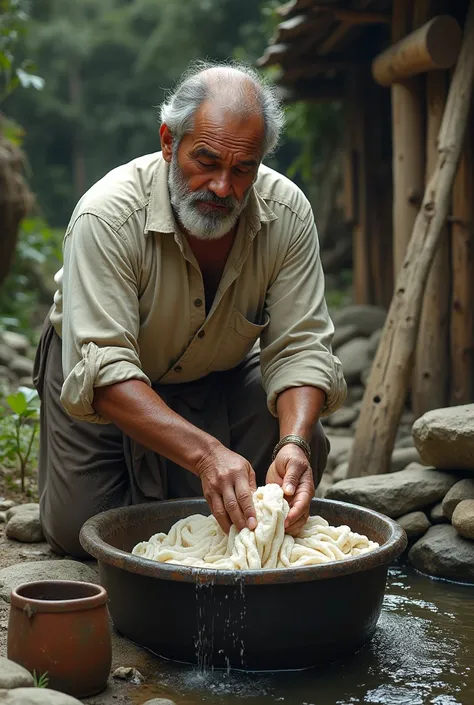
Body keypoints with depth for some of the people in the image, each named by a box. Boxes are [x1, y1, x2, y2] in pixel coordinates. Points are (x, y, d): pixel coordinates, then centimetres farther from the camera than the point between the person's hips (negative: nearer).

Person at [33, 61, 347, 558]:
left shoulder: (287, 214, -23)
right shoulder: (108, 214, -34)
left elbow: (299, 347, -22)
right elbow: (103, 368, -40)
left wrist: (293, 443, -43)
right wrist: (206, 453, -53)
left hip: (219, 377, 3)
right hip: (99, 379, -3)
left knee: (303, 449, -19)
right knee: (79, 531, -12)